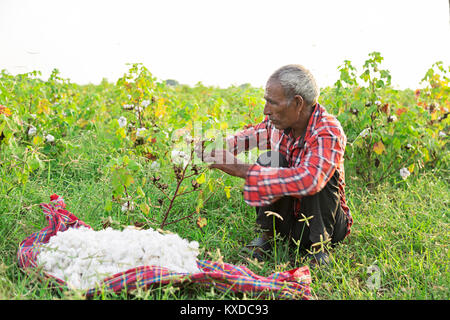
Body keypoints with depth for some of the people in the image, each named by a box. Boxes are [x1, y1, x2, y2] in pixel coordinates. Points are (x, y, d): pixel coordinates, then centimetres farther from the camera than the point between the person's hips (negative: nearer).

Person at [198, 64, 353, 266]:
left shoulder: (328, 133, -28)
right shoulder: (280, 121, -9)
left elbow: (308, 180, -46)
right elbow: (257, 133, 14)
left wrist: (240, 169, -43)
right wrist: (223, 145, -8)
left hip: (321, 220, -5)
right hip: (287, 218, 5)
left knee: (319, 176, -32)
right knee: (268, 161, -19)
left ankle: (320, 245, -16)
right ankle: (267, 236, -7)